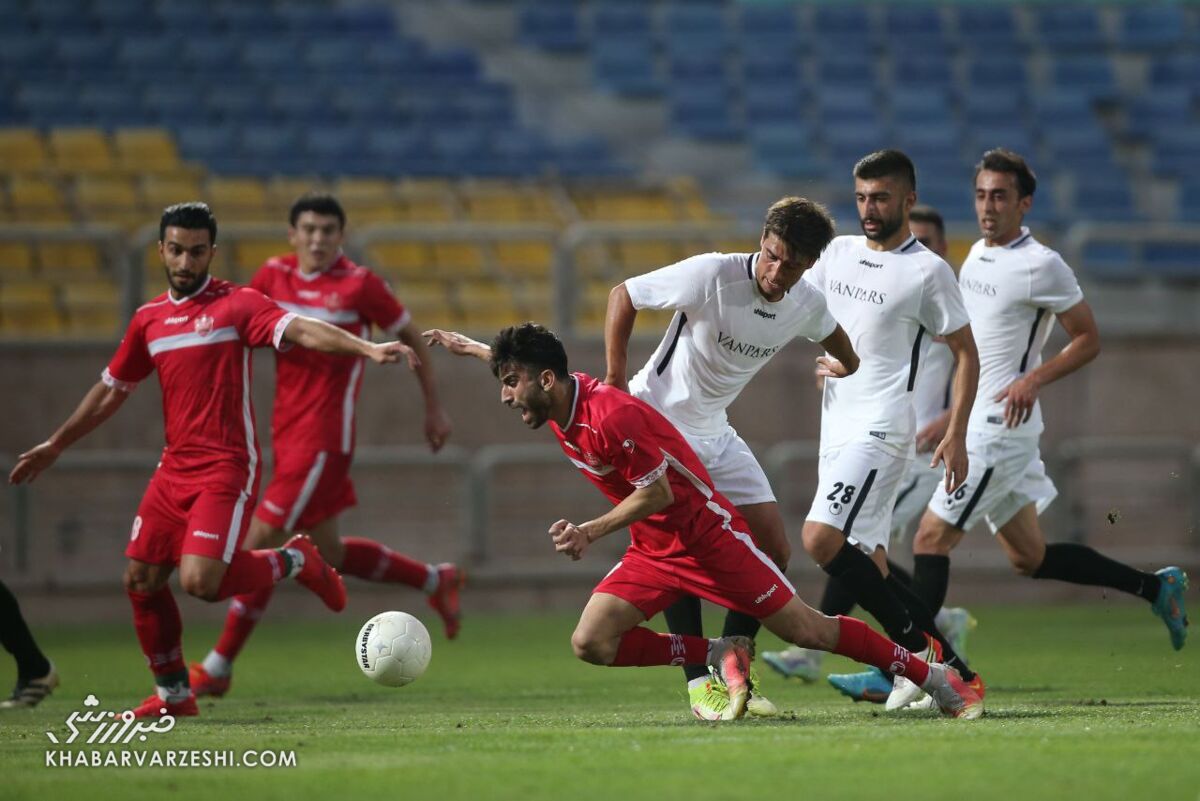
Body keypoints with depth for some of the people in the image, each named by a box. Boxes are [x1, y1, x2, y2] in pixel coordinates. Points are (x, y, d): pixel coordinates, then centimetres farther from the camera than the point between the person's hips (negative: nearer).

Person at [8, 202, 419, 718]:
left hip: (226, 469, -7)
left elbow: (301, 330, -23)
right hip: (175, 467, 7)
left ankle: (294, 561, 6)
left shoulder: (236, 304, -7)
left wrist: (368, 349, -39)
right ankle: (172, 694, 21)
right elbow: (111, 390, 24)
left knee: (200, 581, -21)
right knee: (141, 580, 4)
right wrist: (54, 446, 29)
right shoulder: (149, 319, 12)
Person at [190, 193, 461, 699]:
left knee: (261, 540, -9)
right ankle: (436, 582, 36)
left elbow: (410, 337, 4)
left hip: (324, 439, -7)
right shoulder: (272, 276, 5)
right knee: (328, 554, 16)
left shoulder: (359, 285, -8)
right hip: (287, 432, 7)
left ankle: (219, 666, -1)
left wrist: (434, 408, 9)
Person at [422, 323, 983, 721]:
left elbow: (657, 493, -22)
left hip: (704, 533, -8)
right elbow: (526, 360, 25)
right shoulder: (558, 401, 0)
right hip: (652, 551, 8)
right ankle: (718, 657, 1)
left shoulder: (609, 415, -26)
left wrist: (593, 531, -24)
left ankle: (934, 678, 6)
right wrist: (472, 347, 33)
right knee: (591, 643, -10)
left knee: (805, 630, -6)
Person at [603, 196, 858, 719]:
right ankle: (699, 684, -11)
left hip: (714, 435, 6)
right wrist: (615, 380, -15)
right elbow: (623, 296, -12)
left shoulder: (806, 305, -7)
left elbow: (840, 346, 18)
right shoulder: (710, 275, -24)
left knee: (773, 552, 1)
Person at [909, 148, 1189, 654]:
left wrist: (1034, 380, -22)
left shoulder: (1041, 266, -13)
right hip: (975, 426, 9)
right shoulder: (978, 253, 13)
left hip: (1000, 428, -9)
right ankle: (1155, 588, 22)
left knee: (931, 538, -10)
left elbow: (1089, 339, -9)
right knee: (1029, 557, 12)